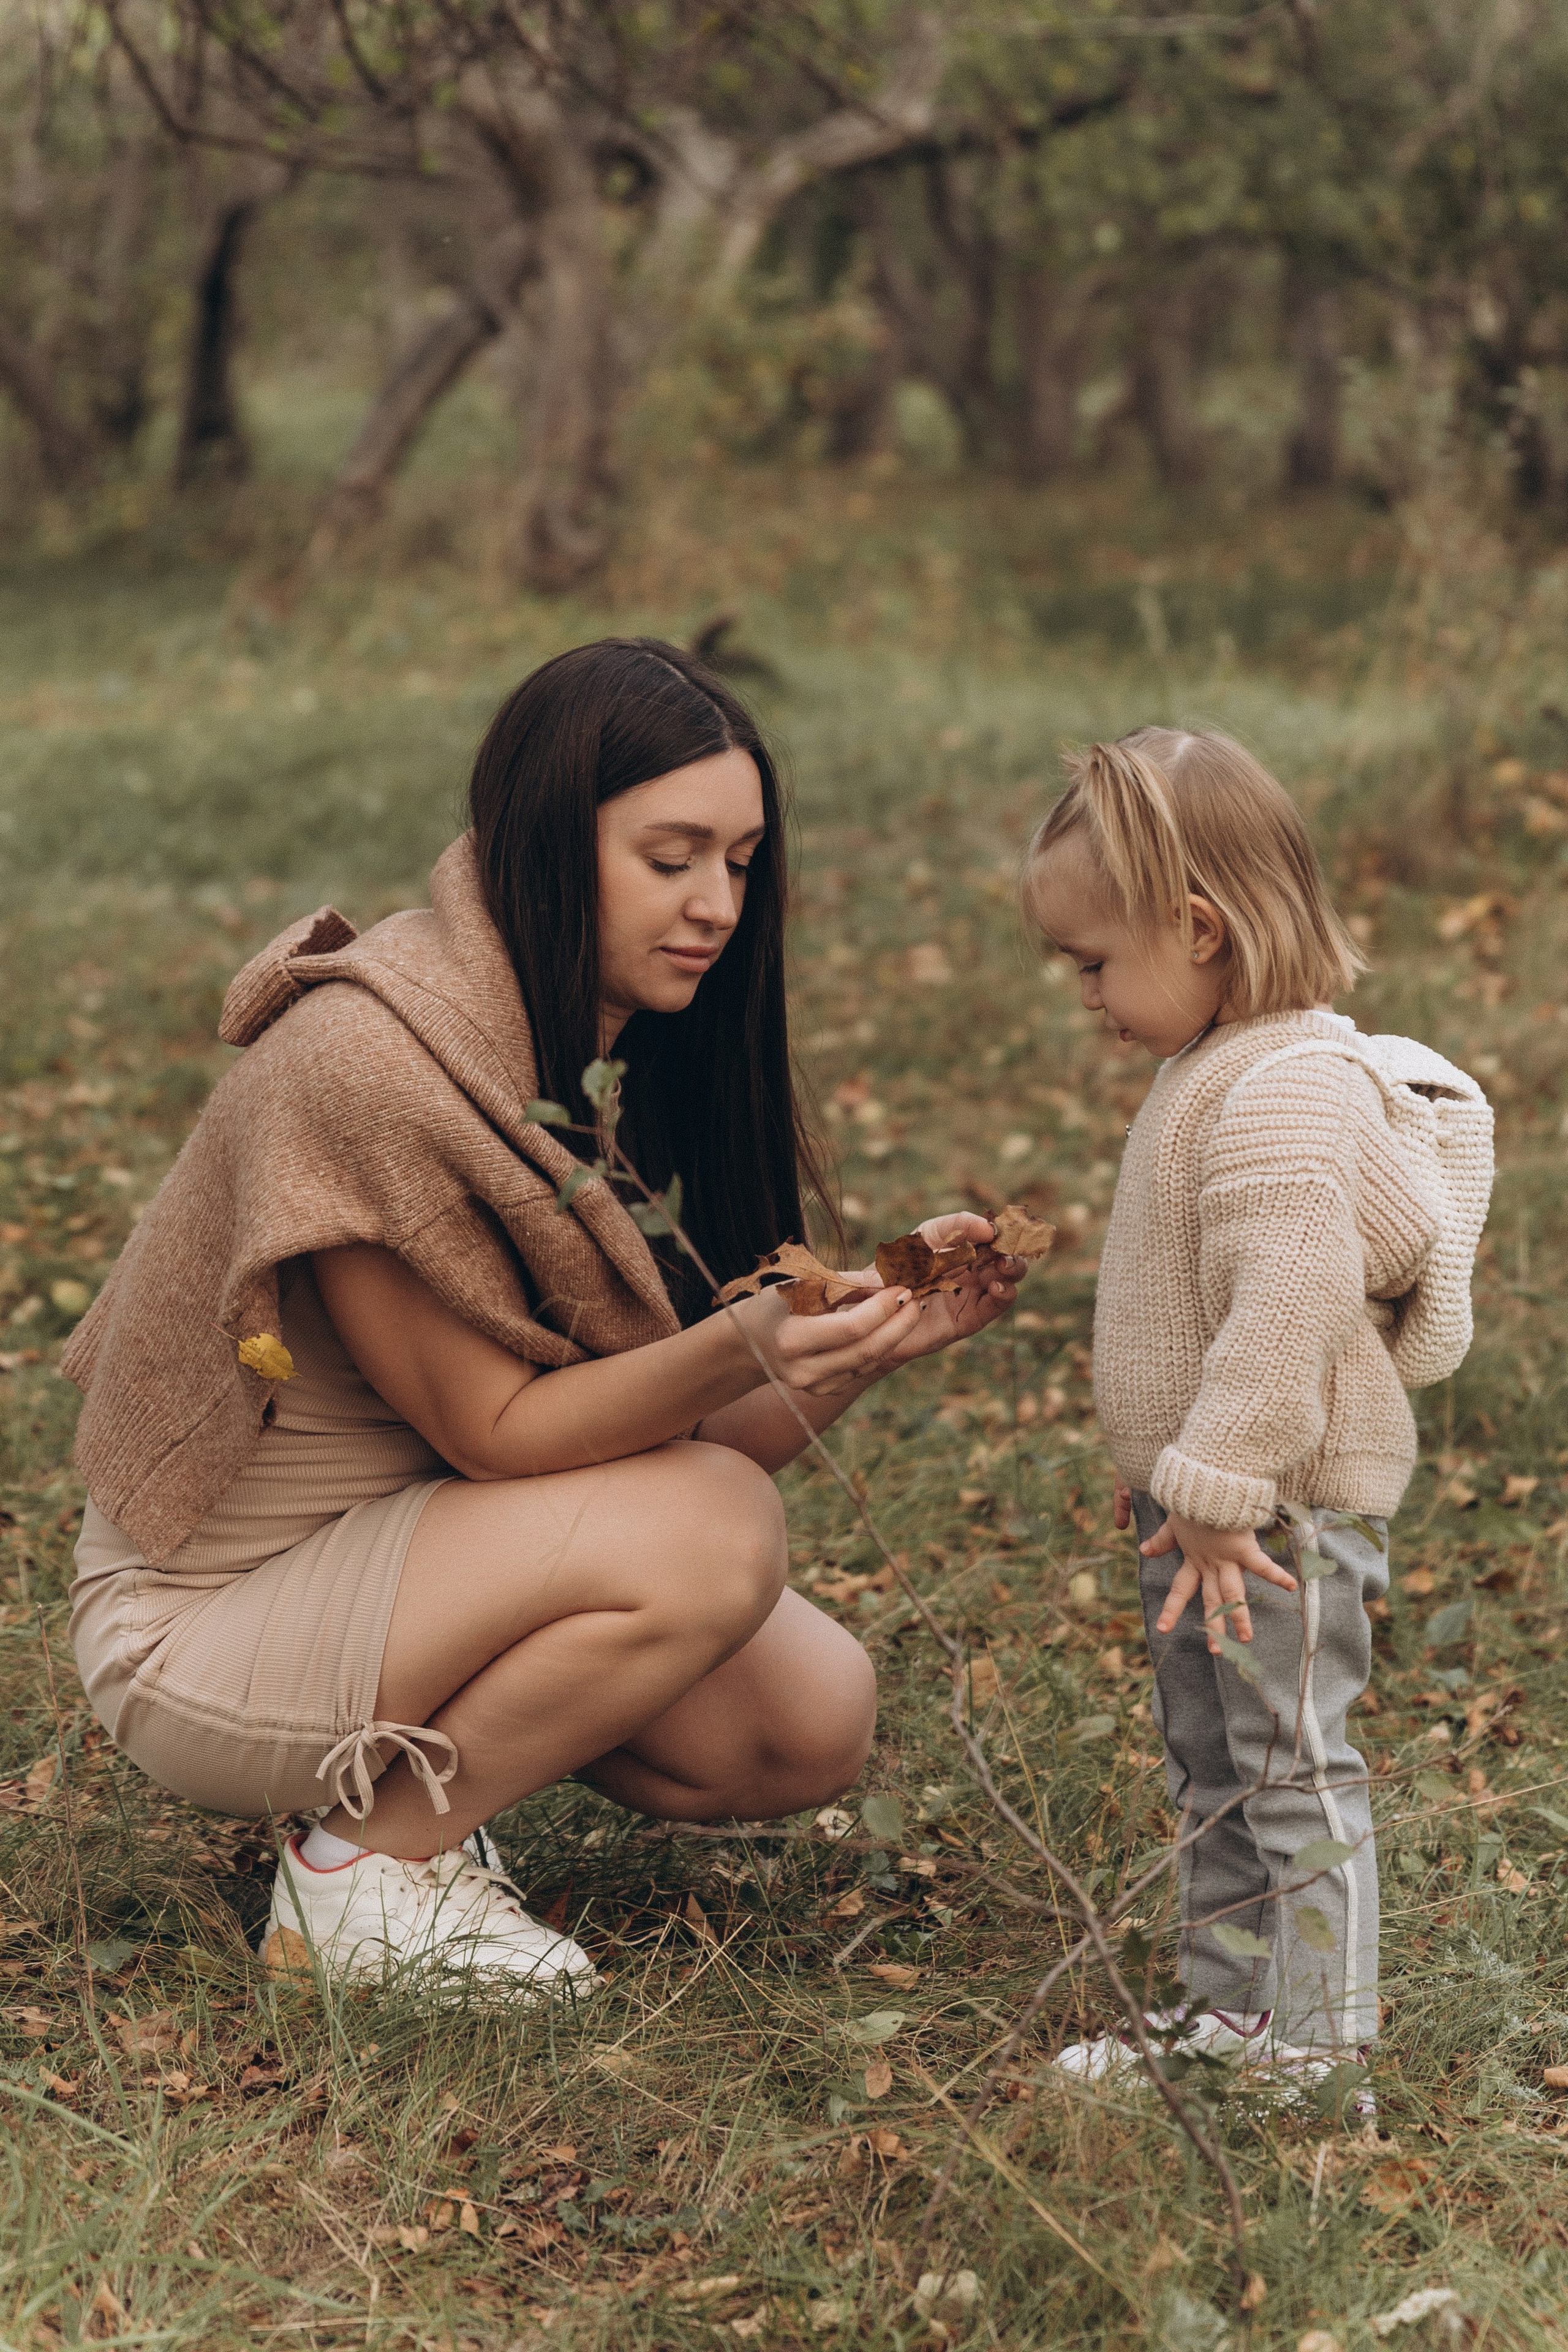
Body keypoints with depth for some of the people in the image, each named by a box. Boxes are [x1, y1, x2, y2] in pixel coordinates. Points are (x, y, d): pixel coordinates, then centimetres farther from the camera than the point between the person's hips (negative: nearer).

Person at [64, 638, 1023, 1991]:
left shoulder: (634, 1055, 1)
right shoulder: (364, 1061, -25)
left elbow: (695, 1434, -2)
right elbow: (497, 1433, -23)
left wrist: (873, 1340, -19)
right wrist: (740, 1349, -37)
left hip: (417, 1551, 8)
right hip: (204, 1626, -8)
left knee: (815, 1728, -7)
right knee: (715, 1540, -26)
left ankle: (412, 1762, 12)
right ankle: (372, 1868, -7)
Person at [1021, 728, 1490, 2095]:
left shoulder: (1286, 1092, -24)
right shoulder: (1221, 1070, 11)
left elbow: (1290, 1305, -30)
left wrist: (1218, 1488, -27)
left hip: (1286, 1510, -11)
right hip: (1218, 1502, 11)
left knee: (1294, 1775, -1)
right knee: (1214, 1768, 19)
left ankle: (1315, 2057, 9)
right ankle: (1226, 2016, 31)